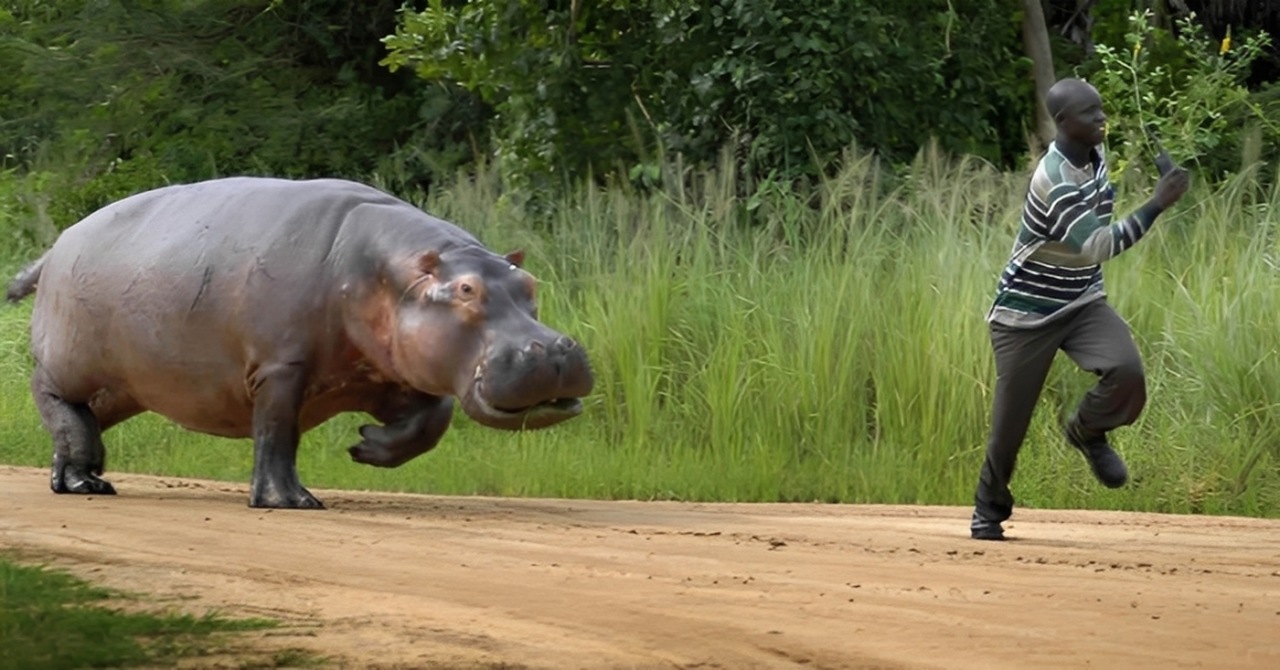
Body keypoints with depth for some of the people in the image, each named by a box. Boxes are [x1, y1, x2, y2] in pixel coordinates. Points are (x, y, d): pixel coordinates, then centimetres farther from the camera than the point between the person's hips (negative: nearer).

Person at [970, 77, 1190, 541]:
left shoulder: (1095, 155, -1)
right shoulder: (1054, 179, -28)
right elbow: (1096, 247, -38)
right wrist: (1156, 206, -40)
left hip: (1082, 302, 6)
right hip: (1027, 312, -6)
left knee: (1127, 372, -21)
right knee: (1011, 419, 1)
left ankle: (1087, 433, 9)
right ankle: (990, 507, 25)